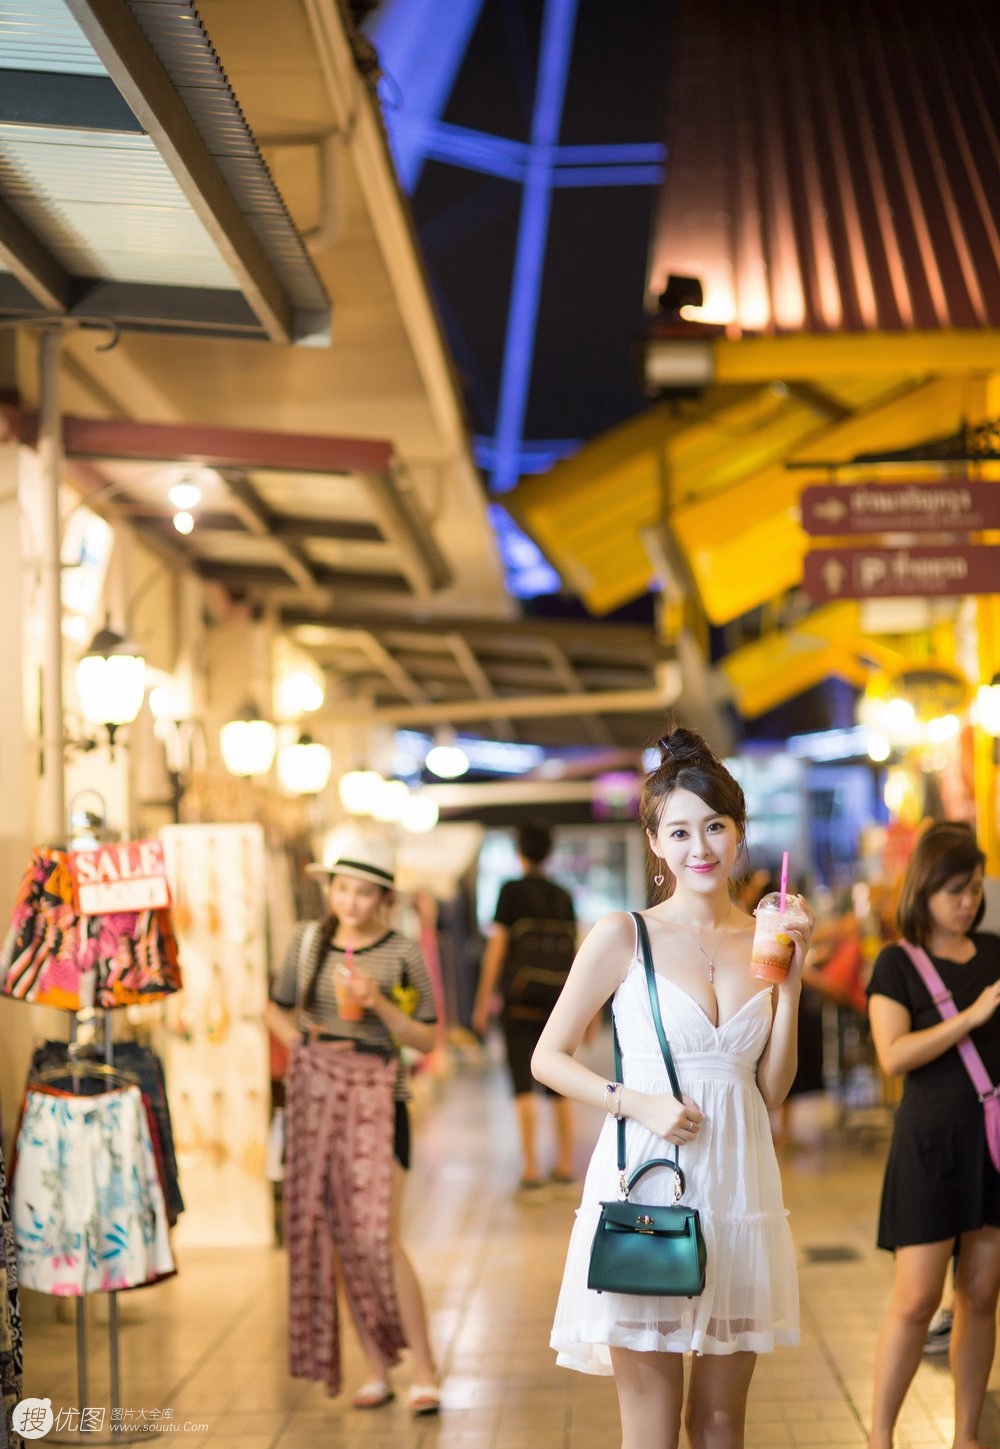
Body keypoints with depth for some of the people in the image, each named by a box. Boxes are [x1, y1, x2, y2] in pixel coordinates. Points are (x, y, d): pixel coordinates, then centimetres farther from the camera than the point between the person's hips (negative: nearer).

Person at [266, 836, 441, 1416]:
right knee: (340, 1237, 6)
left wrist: (380, 1003, -17)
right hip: (317, 1095, 4)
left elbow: (427, 1039, -3)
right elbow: (279, 1011, 17)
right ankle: (377, 1369, 16)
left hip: (377, 1096, -4)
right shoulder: (309, 940, 4)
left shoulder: (402, 953, -5)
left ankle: (425, 1370, 1)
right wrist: (303, 1043, -3)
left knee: (378, 1238, -10)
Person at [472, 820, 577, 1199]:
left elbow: (497, 946, -7)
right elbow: (573, 950, 11)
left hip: (520, 1002, -4)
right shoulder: (563, 897, 7)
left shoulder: (512, 891, -5)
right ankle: (565, 1169, 18)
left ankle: (531, 1172, -8)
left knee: (524, 1086, -4)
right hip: (558, 1004, 4)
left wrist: (484, 999, -2)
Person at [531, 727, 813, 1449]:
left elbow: (772, 1089, 8)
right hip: (647, 1192, -4)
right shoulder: (624, 935, -4)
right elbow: (549, 1057, 0)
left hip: (740, 1190, 4)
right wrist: (640, 1103, -14)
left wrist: (791, 980, -2)